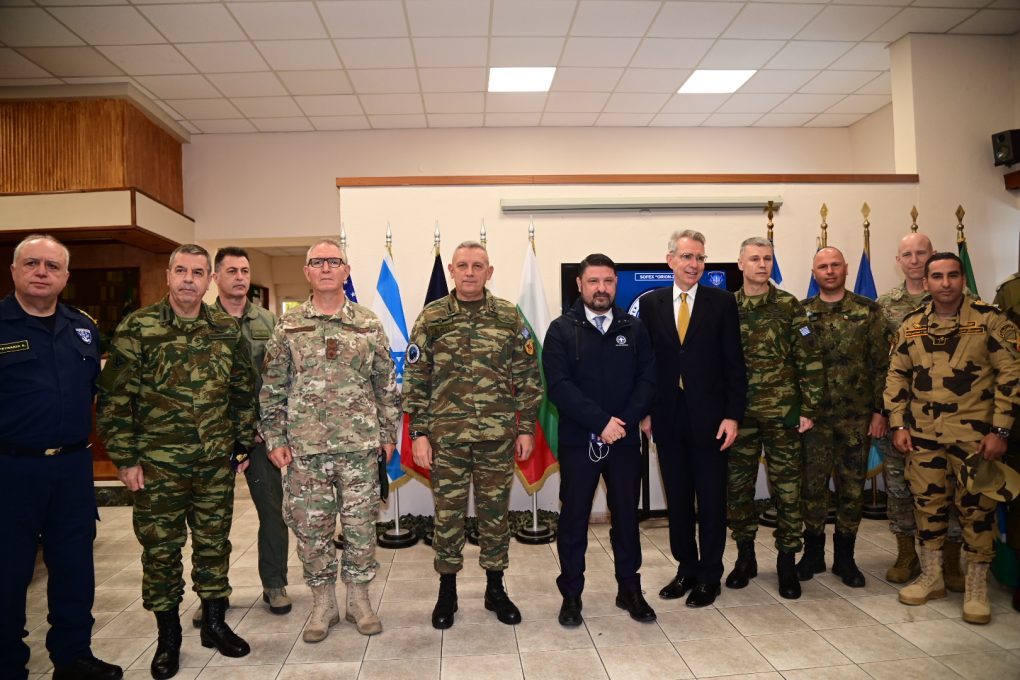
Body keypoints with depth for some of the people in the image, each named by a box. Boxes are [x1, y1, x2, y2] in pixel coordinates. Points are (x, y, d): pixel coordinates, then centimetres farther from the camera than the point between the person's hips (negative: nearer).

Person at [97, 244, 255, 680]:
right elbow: (114, 398, -5)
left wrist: (245, 444, 10)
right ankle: (168, 636, 26)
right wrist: (125, 458, -7)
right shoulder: (137, 328, -5)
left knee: (214, 544, 12)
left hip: (216, 463, 2)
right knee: (160, 549, 9)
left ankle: (214, 622, 30)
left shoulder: (227, 330, 4)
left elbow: (243, 392, 11)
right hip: (157, 464, -2)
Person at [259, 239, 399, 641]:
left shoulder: (369, 324, 3)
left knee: (361, 525, 8)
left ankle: (359, 599, 26)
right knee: (310, 528, 9)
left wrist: (388, 433, 4)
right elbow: (272, 389, 5)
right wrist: (275, 440, 1)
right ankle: (323, 603, 26)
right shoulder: (288, 327, 3)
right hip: (304, 447, 0)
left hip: (360, 445, 0)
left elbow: (386, 385, 7)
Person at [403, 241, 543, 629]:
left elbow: (528, 376, 4)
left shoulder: (509, 317, 2)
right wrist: (419, 433, -4)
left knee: (495, 511, 11)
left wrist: (527, 427, 1)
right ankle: (447, 592, 27)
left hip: (498, 436, 1)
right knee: (447, 514, 9)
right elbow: (416, 379, 1)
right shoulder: (431, 318, 0)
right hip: (446, 436, 0)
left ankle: (495, 588, 29)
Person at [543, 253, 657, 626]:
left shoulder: (634, 329, 6)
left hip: (625, 439, 3)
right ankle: (571, 594, 22)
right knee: (573, 518, 7)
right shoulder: (561, 330, -2)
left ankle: (629, 589, 29)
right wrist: (601, 421, -18)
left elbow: (647, 379, 2)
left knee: (626, 515, 12)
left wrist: (625, 421, -13)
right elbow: (559, 386, -11)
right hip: (578, 441, -2)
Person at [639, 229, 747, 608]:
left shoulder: (722, 302, 0)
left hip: (709, 417, -2)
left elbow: (734, 363, -2)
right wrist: (644, 412, 2)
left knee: (711, 499, 7)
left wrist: (732, 415, -8)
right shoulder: (650, 303, 5)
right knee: (677, 499, 12)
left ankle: (709, 576, 22)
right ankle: (686, 568, 28)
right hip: (667, 418, 2)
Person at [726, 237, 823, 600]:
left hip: (783, 414, -1)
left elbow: (809, 360, -1)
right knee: (738, 487, 9)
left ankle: (787, 561, 19)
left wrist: (809, 409, -5)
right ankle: (745, 556, 25)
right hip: (738, 415, 2)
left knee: (786, 488, 4)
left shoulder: (789, 307, 0)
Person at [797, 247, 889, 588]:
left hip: (857, 416, 0)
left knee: (852, 487, 8)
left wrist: (879, 410, -4)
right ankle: (813, 553, 22)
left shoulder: (868, 311, 2)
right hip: (814, 416, 0)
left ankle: (845, 557, 22)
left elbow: (881, 364, 1)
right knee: (812, 486, 6)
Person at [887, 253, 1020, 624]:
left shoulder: (989, 320, -6)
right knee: (927, 503, 11)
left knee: (976, 507, 4)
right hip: (923, 433, 4)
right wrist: (898, 424, 4)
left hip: (973, 433, -3)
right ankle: (931, 577, 27)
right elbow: (896, 376, 10)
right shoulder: (911, 325, 5)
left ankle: (977, 586, 20)